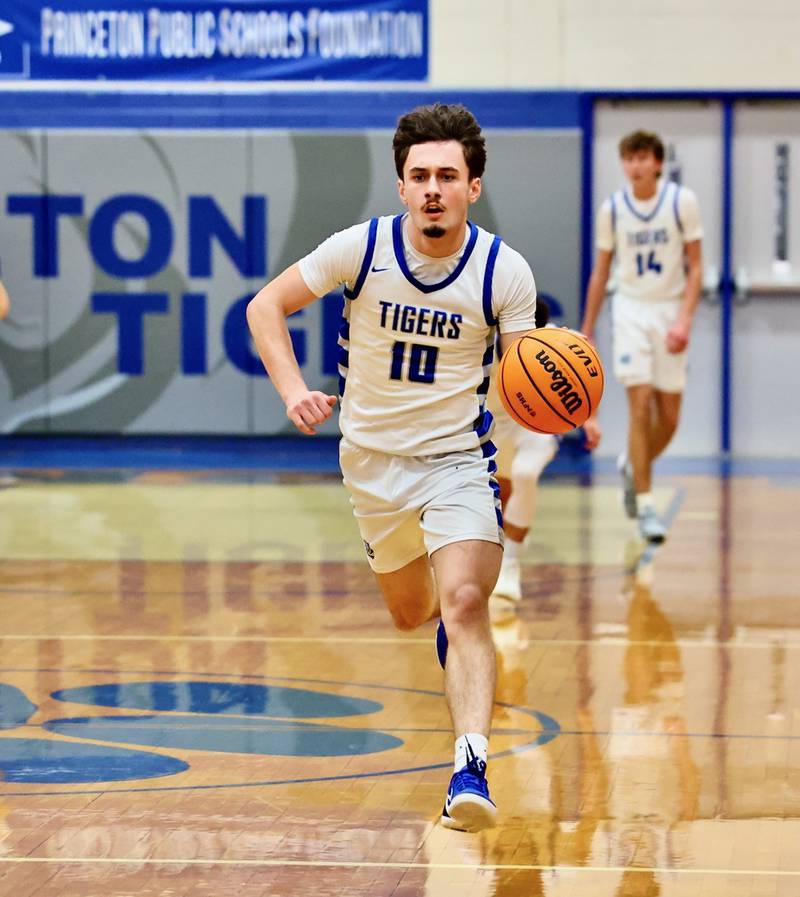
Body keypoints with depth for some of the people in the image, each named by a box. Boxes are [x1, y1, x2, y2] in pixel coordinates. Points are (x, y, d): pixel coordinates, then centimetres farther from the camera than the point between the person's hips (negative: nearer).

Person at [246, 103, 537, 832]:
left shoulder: (505, 271, -14)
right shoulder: (362, 248, -14)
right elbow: (266, 306, -4)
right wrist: (294, 391, -19)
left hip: (459, 458, -2)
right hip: (373, 458, 2)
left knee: (464, 605, -24)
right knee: (410, 614, 18)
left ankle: (471, 769, -32)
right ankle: (441, 607, 56)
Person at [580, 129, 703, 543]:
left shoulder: (682, 201, -6)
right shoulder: (612, 209, -1)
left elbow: (695, 266, -3)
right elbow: (600, 271, 9)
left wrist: (684, 319, -14)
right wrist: (586, 331, 10)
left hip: (671, 311, 1)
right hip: (631, 310, 0)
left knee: (669, 418, 4)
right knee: (641, 405, -13)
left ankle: (632, 466, 35)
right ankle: (645, 507, -8)